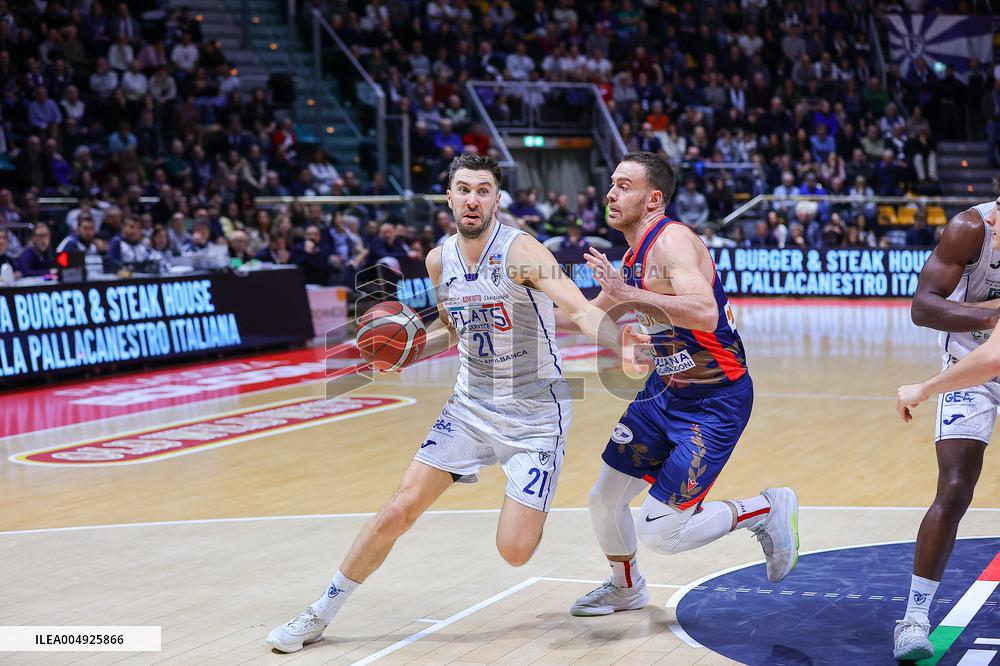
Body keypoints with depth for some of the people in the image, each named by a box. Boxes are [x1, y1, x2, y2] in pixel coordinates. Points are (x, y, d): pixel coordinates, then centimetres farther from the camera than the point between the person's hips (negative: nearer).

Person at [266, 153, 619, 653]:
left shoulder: (520, 251, -19)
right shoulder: (439, 261, 0)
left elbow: (579, 309, -34)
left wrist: (621, 345, -54)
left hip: (535, 416, -4)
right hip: (471, 405, 5)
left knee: (514, 550, -11)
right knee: (398, 512, -2)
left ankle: (535, 506, 27)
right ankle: (321, 613, 14)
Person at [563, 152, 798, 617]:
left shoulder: (672, 240, -21)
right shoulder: (632, 256, 7)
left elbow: (705, 314, -39)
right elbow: (593, 315, 26)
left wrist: (628, 294, -38)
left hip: (715, 403, -9)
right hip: (665, 392, 9)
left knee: (659, 533, -11)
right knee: (604, 499, 14)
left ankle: (765, 510, 10)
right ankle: (625, 588, 41)